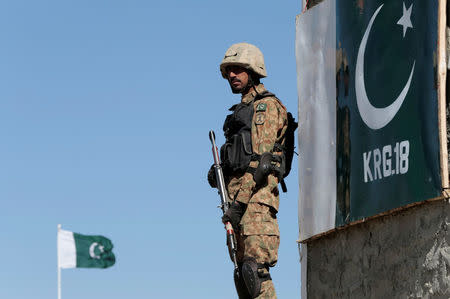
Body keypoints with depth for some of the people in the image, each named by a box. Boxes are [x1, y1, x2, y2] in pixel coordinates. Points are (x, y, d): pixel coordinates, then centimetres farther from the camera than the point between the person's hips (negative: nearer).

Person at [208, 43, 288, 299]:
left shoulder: (267, 105, -2)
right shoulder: (241, 110, 26)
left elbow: (259, 158, -12)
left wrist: (239, 201, -19)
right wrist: (217, 173, 5)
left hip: (256, 194, -10)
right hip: (237, 196, 10)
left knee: (255, 267, -20)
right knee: (242, 273, 7)